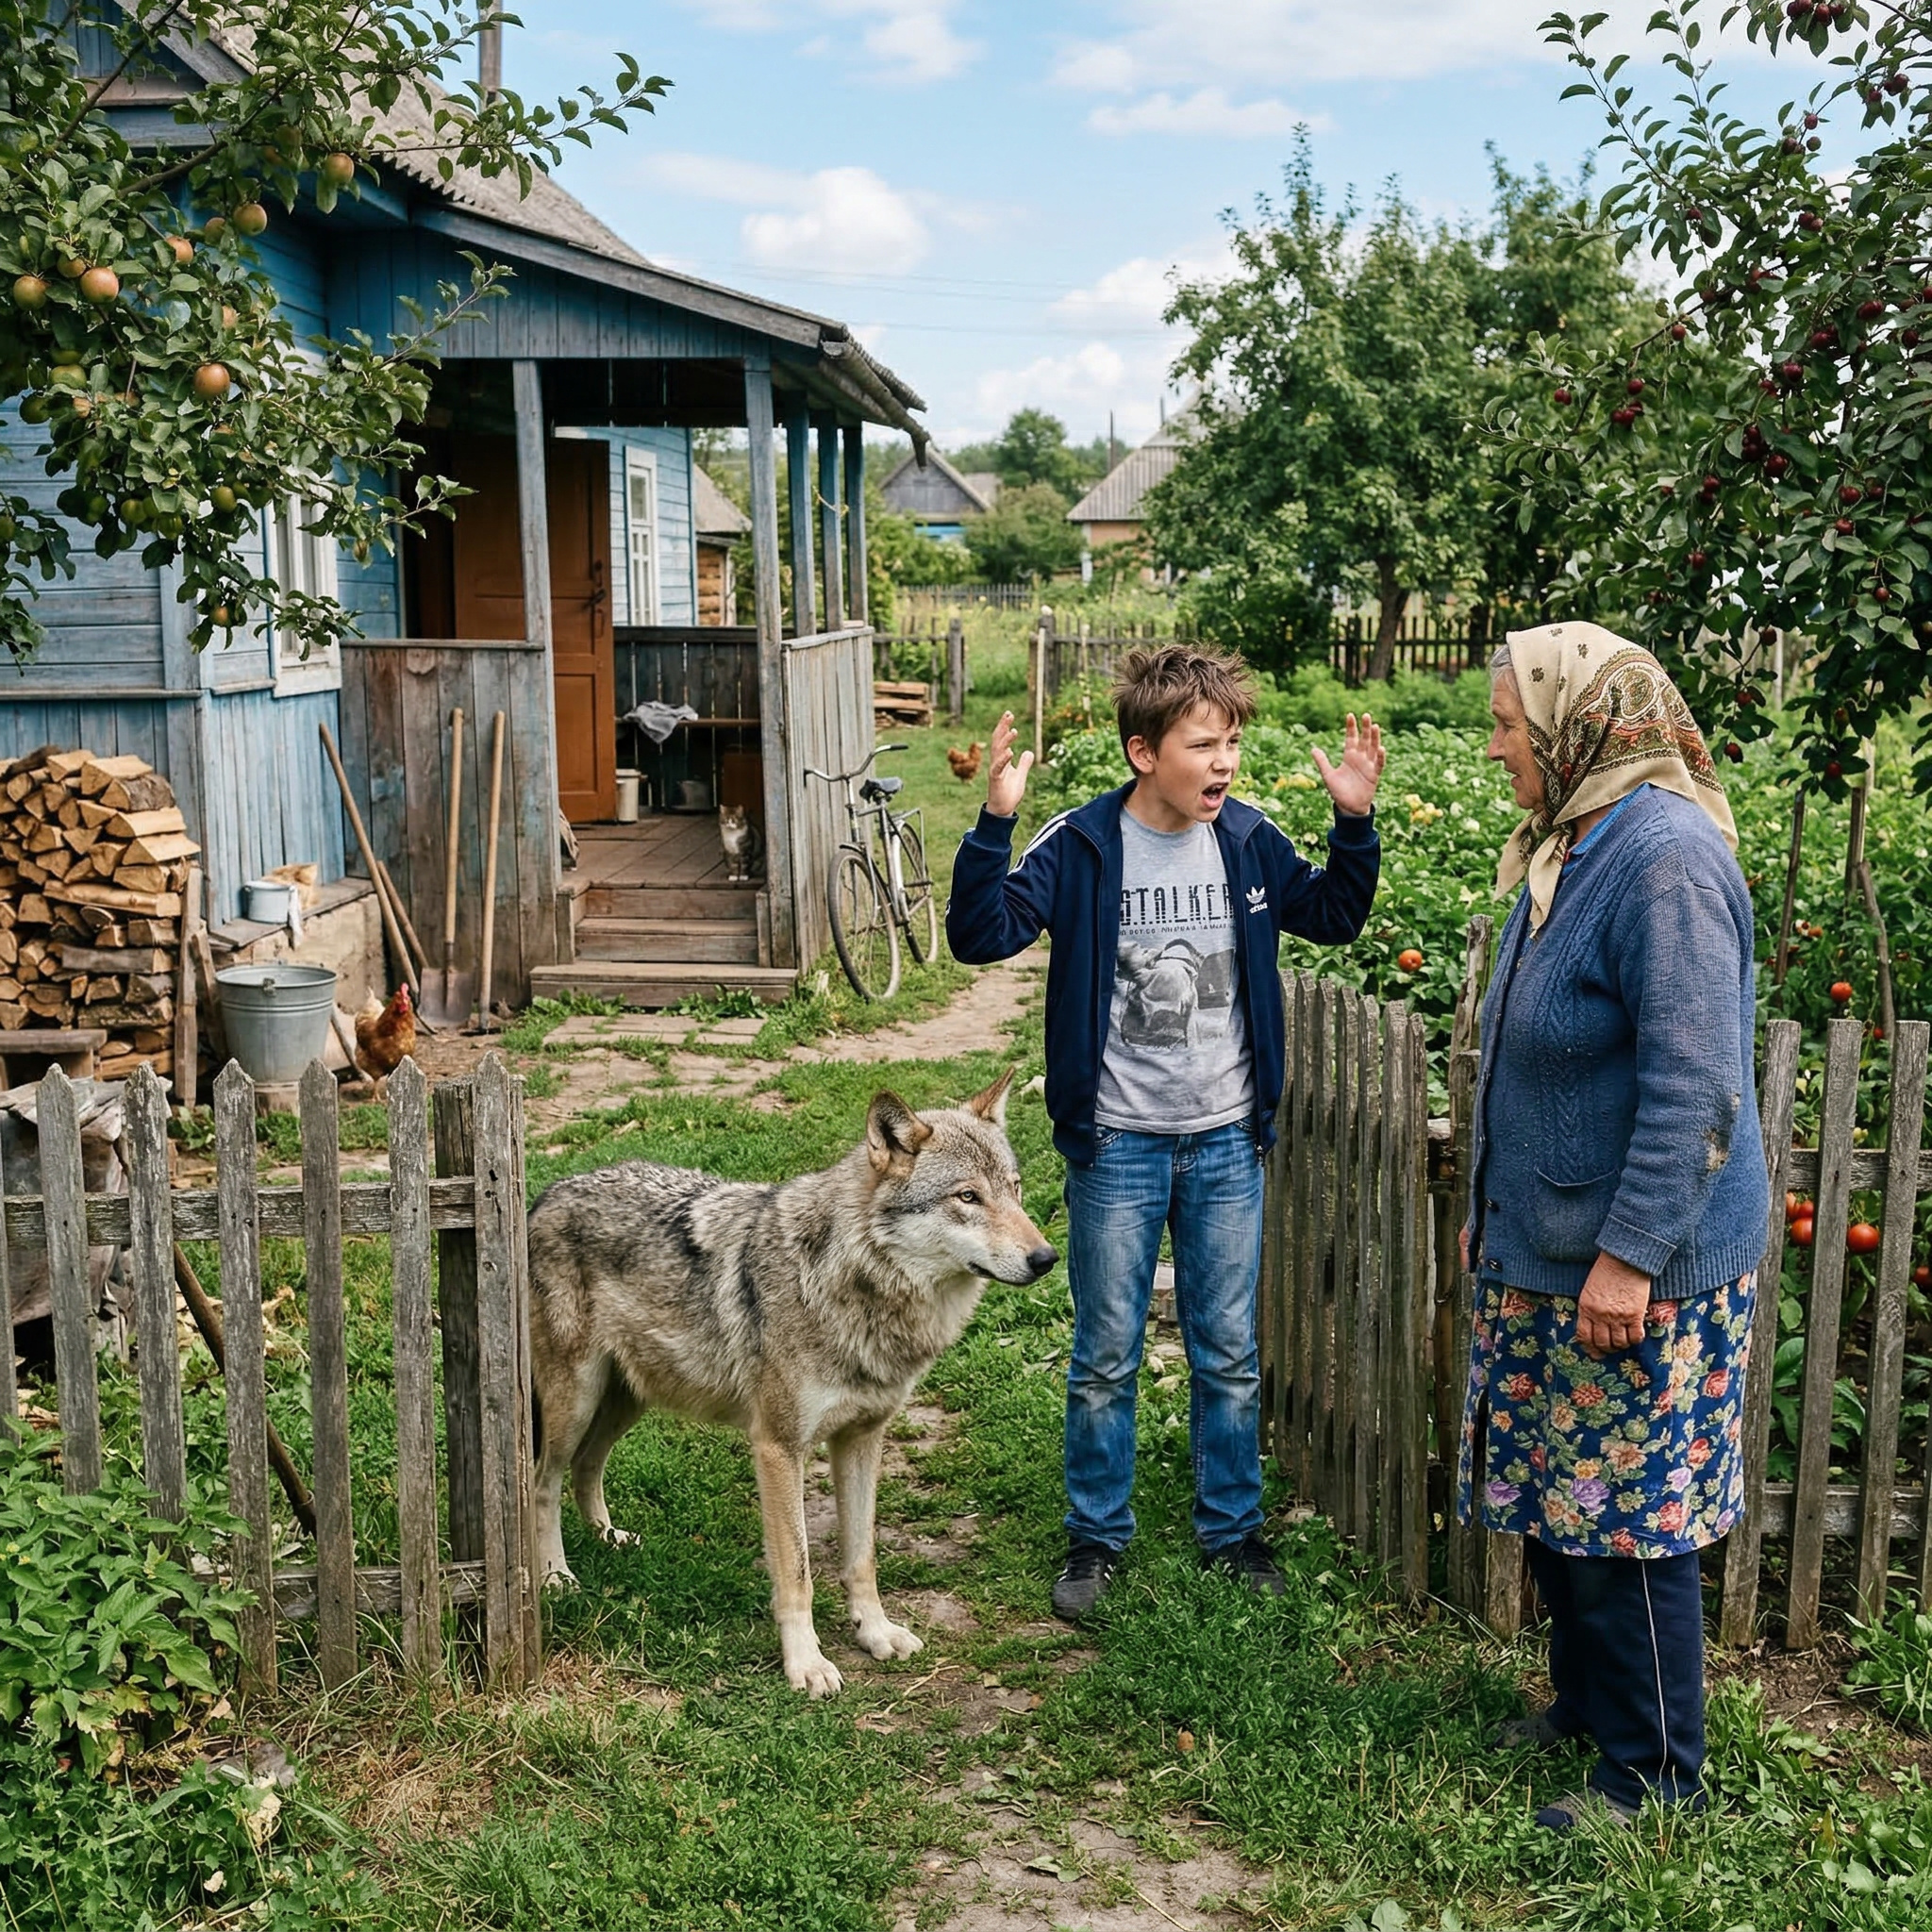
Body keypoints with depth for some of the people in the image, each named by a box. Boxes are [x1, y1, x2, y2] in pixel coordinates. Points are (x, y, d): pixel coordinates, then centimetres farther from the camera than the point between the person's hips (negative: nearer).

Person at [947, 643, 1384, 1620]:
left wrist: (1355, 822, -2)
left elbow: (1333, 918, 13)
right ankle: (1095, 1537, 27)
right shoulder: (1079, 845, -10)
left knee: (1229, 1356, 14)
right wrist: (994, 824, -28)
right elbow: (979, 935, -16)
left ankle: (1232, 1529, 31)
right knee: (1105, 1358, 10)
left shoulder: (1249, 841, -2)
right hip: (1117, 1145, -2)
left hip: (1227, 1144, 3)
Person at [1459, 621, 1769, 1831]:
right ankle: (1589, 1702, 36)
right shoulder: (1571, 849, 11)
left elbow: (1697, 1088, -25)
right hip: (1549, 1254, 10)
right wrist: (1494, 1209, 23)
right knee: (1552, 1500, 18)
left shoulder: (1665, 860, -21)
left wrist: (1629, 1255, -25)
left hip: (1639, 1272, -9)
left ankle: (1658, 1777, 17)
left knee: (1632, 1515, 2)